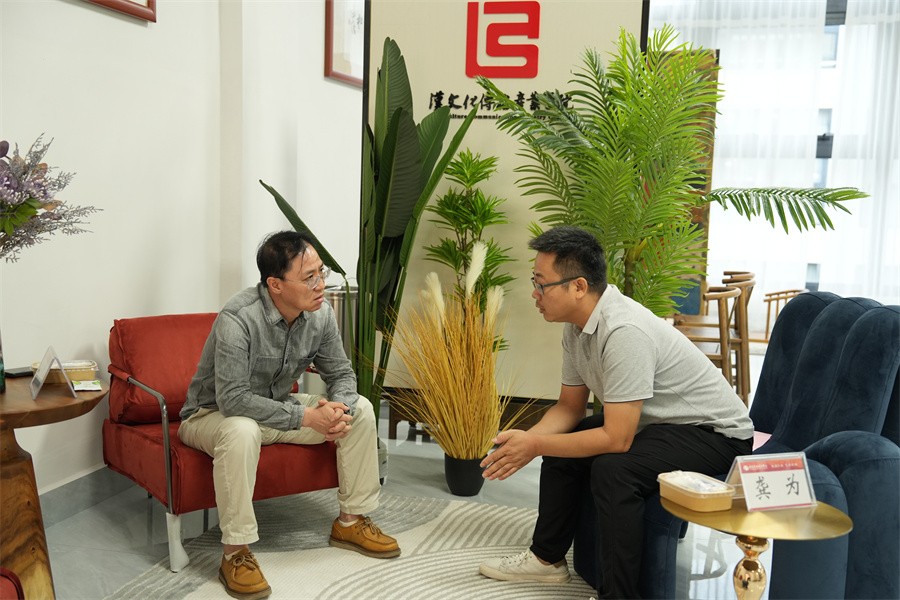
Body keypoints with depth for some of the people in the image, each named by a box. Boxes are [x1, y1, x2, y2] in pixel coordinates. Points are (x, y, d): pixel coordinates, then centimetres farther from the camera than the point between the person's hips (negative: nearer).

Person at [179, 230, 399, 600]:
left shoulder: (320, 313, -12)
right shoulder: (238, 319, -31)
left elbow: (341, 373, -2)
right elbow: (233, 399, -35)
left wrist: (339, 408, -24)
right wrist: (305, 417, -35)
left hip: (277, 407, 6)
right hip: (214, 414, -6)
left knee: (360, 409, -8)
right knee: (242, 431, -41)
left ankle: (350, 522, 5)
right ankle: (236, 553, -25)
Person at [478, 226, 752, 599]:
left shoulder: (624, 332, -32)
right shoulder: (576, 324, -4)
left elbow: (616, 439, -31)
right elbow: (570, 406, 6)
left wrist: (536, 446, -23)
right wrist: (525, 439, -12)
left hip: (715, 432, -9)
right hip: (656, 421, 10)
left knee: (612, 469, -31)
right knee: (561, 447, 7)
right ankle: (547, 557, 24)